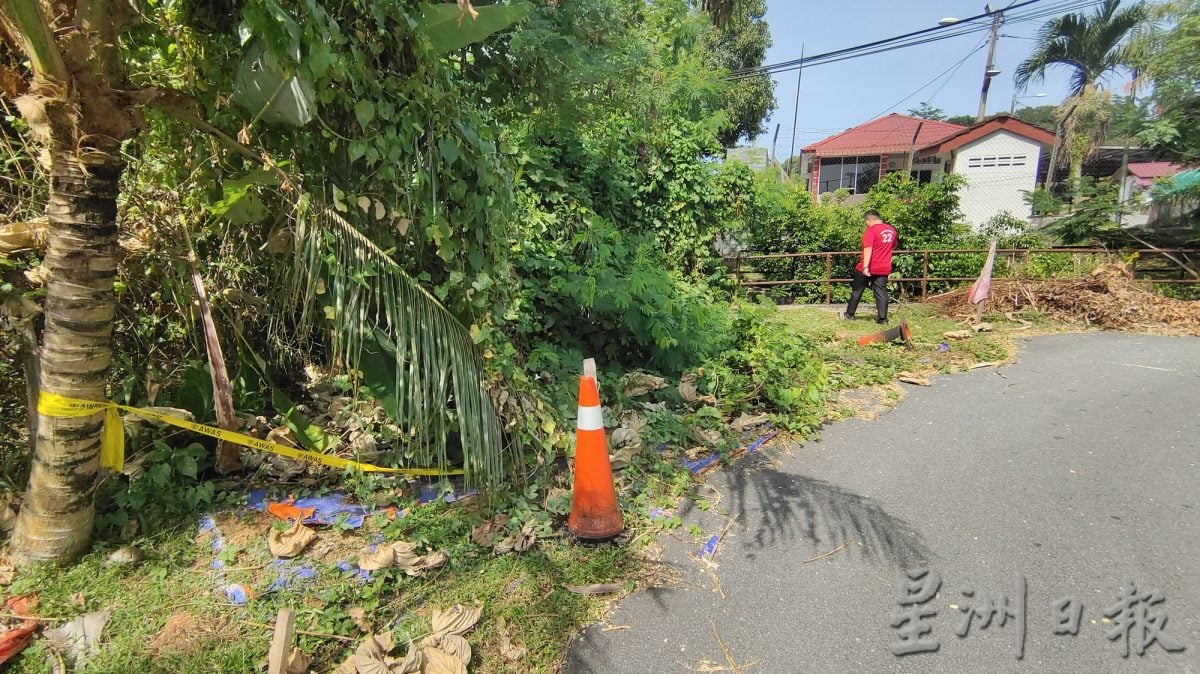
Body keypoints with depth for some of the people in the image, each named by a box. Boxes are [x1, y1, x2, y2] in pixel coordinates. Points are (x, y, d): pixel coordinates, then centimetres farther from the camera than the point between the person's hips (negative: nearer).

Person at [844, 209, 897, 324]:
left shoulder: (870, 230, -14)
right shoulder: (892, 230, 9)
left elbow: (868, 249, -24)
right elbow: (893, 247, 23)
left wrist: (865, 266, -29)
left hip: (868, 268, -5)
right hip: (884, 268, 5)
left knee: (857, 290, 11)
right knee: (881, 292, 7)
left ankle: (850, 313, 20)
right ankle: (882, 318, 2)